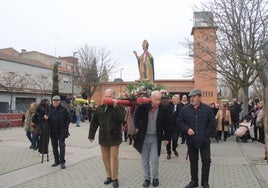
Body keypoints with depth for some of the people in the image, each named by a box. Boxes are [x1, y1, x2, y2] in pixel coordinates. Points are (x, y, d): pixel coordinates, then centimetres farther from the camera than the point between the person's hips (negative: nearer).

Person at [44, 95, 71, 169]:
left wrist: (65, 126, -10)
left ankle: (62, 162, 6)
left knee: (61, 146, -2)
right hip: (53, 132, 5)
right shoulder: (50, 109, 6)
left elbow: (68, 118, -3)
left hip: (61, 132, -5)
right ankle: (56, 161, 25)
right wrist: (46, 117, -6)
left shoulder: (63, 109, -6)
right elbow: (48, 118, 17)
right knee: (54, 147, 12)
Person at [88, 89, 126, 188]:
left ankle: (115, 178, 14)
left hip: (114, 137, -4)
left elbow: (121, 119, -22)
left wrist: (115, 107, -23)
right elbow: (94, 122, 10)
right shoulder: (100, 108, 7)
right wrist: (91, 135, 9)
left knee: (114, 157, 0)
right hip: (103, 137, 4)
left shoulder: (119, 107, -4)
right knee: (105, 158, 11)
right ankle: (109, 176, 26)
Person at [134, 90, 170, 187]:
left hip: (156, 138, -1)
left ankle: (155, 178, 23)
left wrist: (166, 137, 4)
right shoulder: (143, 106, -8)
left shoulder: (163, 109, -7)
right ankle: (147, 178, 27)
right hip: (144, 137, 1)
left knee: (154, 160, -1)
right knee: (144, 160, 10)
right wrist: (137, 128, -1)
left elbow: (166, 124, 1)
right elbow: (136, 116, 6)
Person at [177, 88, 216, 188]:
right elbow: (179, 122, 3)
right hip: (191, 141, 1)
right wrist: (187, 129, -12)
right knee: (193, 161, 12)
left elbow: (212, 124, 0)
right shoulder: (185, 109, 1)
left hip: (204, 141, -1)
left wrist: (206, 134, -7)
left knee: (206, 161, 4)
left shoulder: (207, 109, -2)